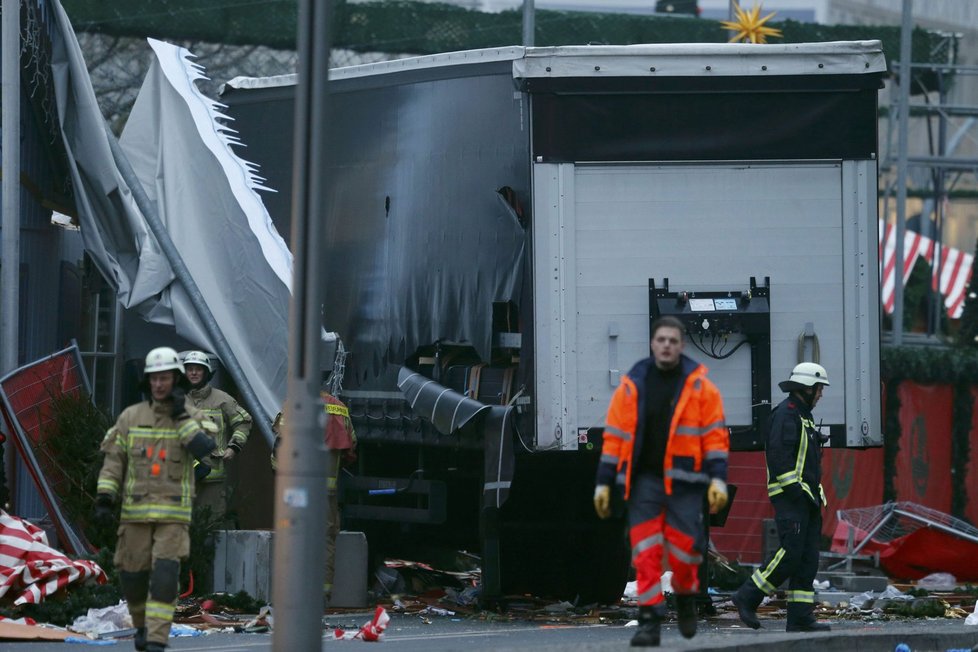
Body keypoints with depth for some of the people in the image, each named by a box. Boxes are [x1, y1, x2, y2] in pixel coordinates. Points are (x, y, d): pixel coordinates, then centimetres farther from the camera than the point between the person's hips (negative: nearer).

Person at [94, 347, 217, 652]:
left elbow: (203, 449, -17)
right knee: (132, 576, 5)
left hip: (174, 513, -2)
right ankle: (143, 624, 31)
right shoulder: (131, 417, 5)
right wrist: (104, 499, -3)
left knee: (165, 575, -14)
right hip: (136, 512, 2)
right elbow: (113, 461, 6)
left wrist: (181, 416, -15)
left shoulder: (193, 418, 2)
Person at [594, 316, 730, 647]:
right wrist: (604, 483, 5)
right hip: (643, 480, 1)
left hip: (683, 481, -1)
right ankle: (649, 620, -2)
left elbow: (715, 435, 0)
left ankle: (686, 597, 27)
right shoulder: (632, 386, 6)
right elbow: (614, 437, 8)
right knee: (645, 553, -5)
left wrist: (718, 479, -10)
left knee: (684, 550, -3)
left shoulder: (700, 386, 2)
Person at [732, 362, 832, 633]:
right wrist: (797, 492, -23)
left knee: (808, 559, 4)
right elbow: (779, 458, -20)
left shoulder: (803, 416, 22)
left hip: (806, 499, 10)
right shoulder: (785, 415, -10)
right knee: (790, 554, -15)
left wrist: (815, 496, 19)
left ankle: (800, 618, 3)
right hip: (790, 498, -10)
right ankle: (747, 597, -6)